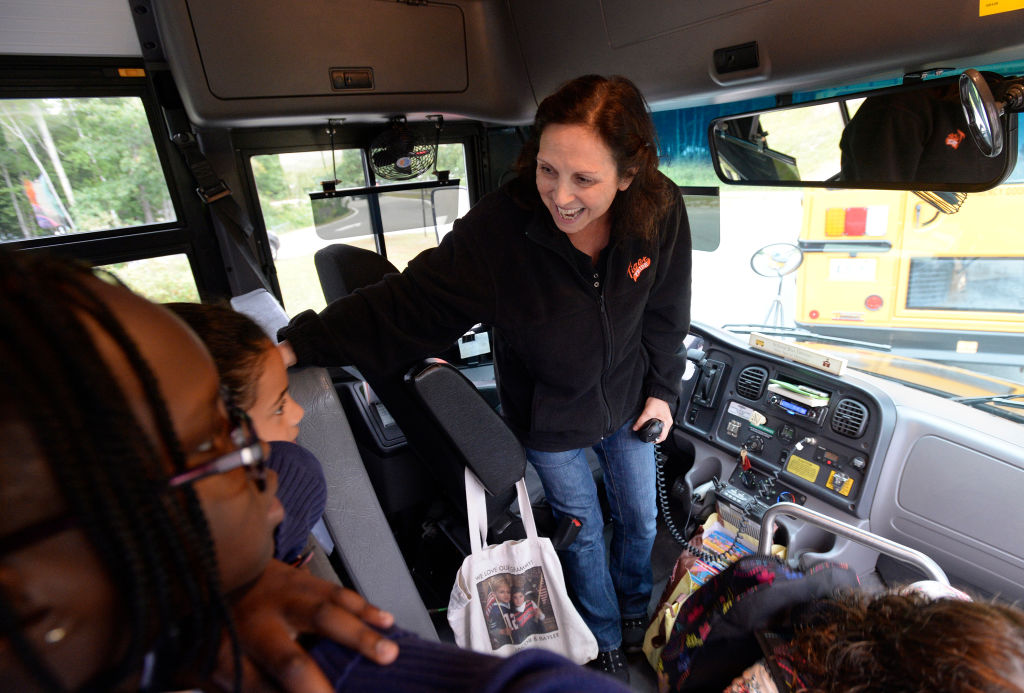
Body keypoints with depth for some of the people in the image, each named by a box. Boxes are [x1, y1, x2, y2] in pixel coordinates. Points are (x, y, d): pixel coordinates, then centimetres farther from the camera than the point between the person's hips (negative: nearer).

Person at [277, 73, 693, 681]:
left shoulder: (662, 211, -20)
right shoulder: (499, 226, -31)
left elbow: (666, 314, -4)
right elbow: (411, 302, -29)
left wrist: (663, 391, 1)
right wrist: (301, 345, -34)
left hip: (626, 404, 3)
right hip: (550, 419, -3)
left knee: (640, 520, 24)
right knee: (583, 531, 19)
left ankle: (636, 610, 60)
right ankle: (606, 639, 53)